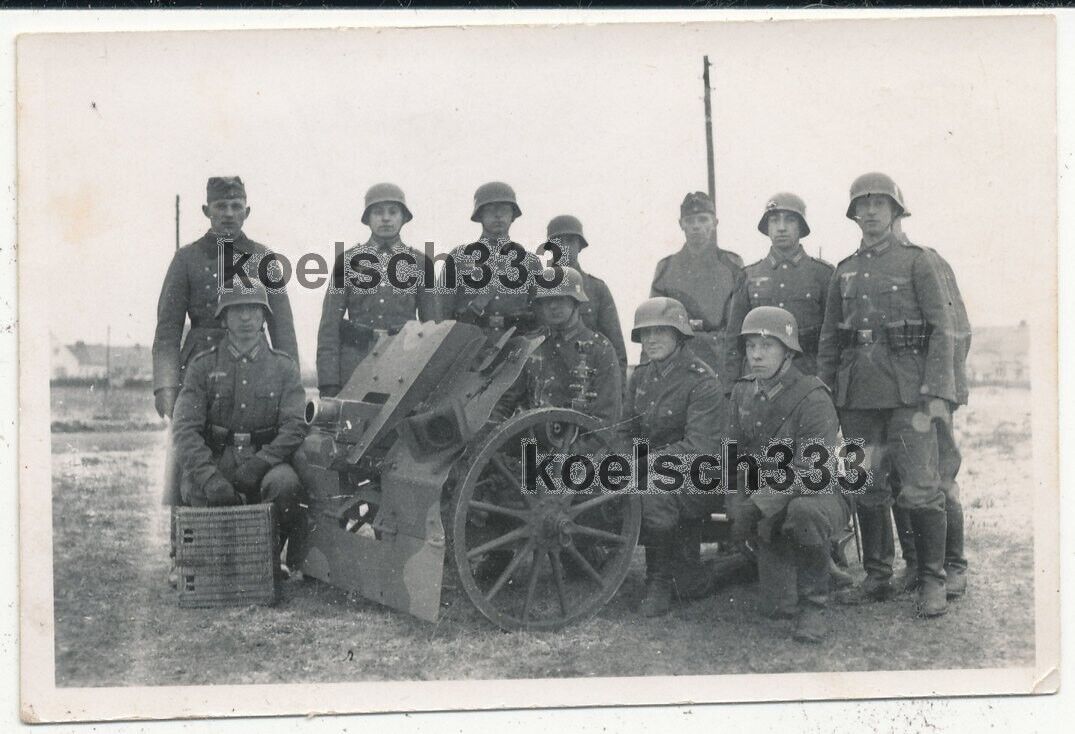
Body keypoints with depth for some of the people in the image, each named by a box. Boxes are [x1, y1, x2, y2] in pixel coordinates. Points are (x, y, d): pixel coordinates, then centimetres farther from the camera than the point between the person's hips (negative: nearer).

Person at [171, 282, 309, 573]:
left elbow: (294, 426, 0)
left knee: (285, 484, -33)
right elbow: (184, 428, -5)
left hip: (267, 459, 0)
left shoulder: (283, 366, 8)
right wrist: (209, 476, -23)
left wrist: (260, 462, -18)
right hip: (215, 459, 0)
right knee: (195, 491, -32)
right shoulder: (203, 365, 6)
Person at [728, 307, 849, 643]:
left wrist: (759, 505, -32)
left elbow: (810, 472, -25)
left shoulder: (813, 397, -18)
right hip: (767, 507, 5)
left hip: (818, 495, -5)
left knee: (804, 513, -39)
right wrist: (740, 503, -7)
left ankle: (813, 605, -19)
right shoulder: (742, 392, 4)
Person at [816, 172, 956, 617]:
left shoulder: (917, 262, 3)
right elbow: (828, 338, 17)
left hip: (907, 388, -4)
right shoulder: (844, 271, 15)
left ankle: (932, 583, 3)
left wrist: (937, 393, -11)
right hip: (857, 392, 4)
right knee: (867, 488, 7)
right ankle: (877, 578, 17)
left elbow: (943, 330, -3)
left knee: (920, 488, -6)